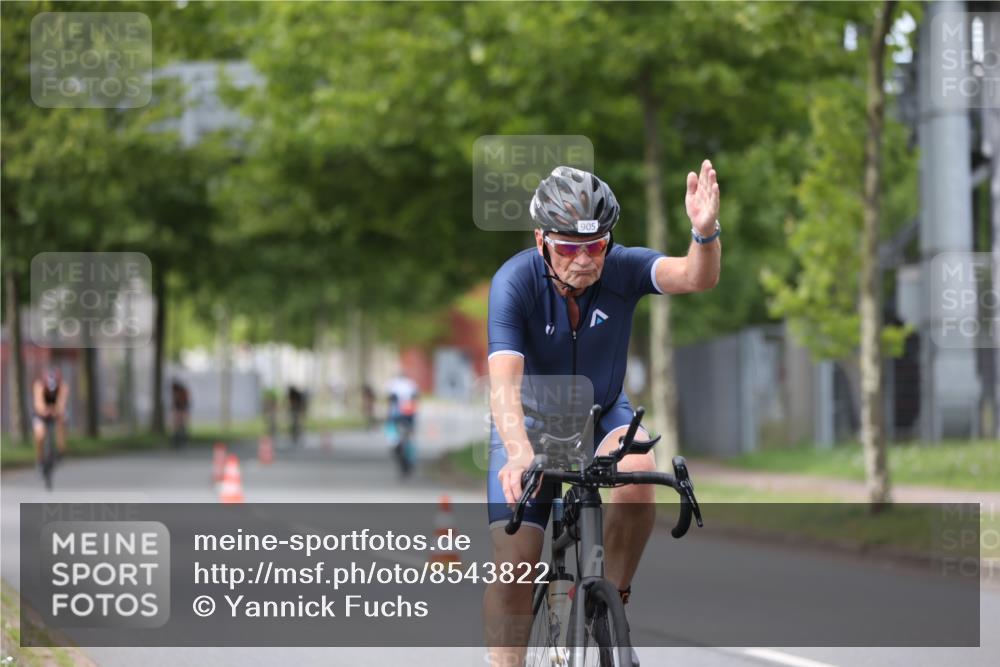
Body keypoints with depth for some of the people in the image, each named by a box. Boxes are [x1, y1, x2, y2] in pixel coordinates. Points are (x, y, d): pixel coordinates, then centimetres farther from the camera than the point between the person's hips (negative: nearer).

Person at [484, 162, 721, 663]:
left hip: (603, 414, 2)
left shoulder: (622, 268, -21)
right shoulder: (514, 283, -28)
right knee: (513, 564, -14)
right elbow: (504, 380, -40)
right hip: (531, 422, -2)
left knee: (638, 474, -31)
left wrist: (705, 232, -61)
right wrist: (519, 454, -57)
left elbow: (696, 277, -38)